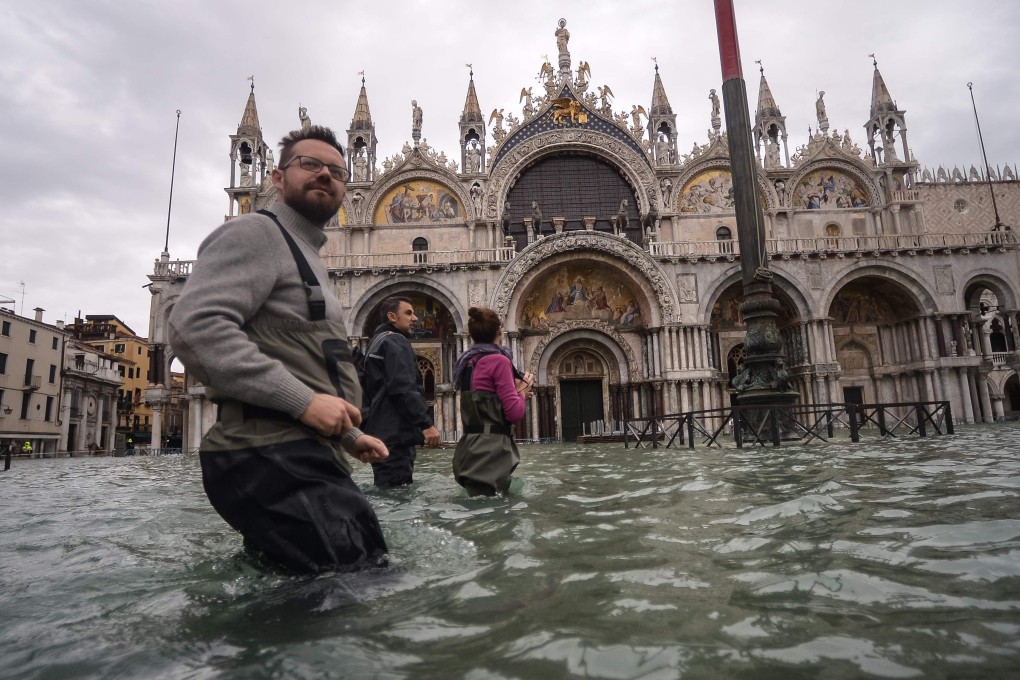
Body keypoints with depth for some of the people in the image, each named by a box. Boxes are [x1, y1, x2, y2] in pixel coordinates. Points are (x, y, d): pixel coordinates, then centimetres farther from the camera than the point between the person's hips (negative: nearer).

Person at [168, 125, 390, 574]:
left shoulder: (305, 256, 29)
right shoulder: (256, 233, -2)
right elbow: (194, 327, -19)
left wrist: (349, 435, 27)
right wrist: (302, 401, -21)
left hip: (300, 456, 10)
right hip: (272, 458, -10)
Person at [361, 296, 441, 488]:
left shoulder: (377, 343, 23)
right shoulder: (395, 342, -8)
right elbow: (403, 389, -20)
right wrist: (426, 424, -21)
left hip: (381, 432, 10)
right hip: (395, 433, -10)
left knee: (387, 491, 12)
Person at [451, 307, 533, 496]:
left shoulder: (467, 362, 14)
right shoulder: (499, 360, -11)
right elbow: (514, 412, -13)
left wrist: (515, 392, 18)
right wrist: (522, 392, 5)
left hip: (472, 447, 9)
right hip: (491, 449, -9)